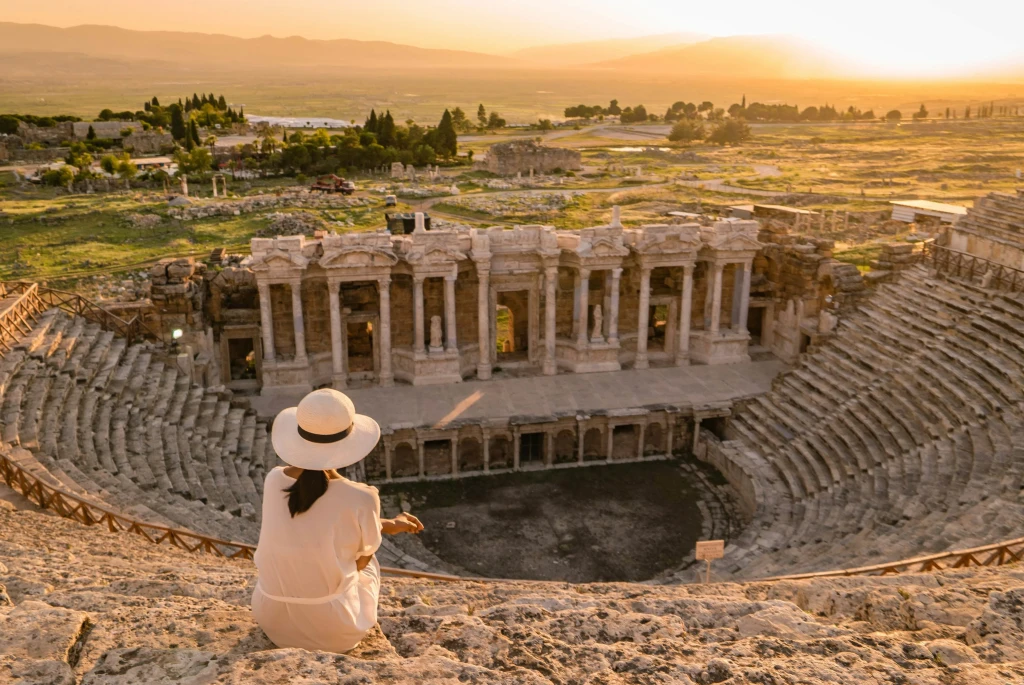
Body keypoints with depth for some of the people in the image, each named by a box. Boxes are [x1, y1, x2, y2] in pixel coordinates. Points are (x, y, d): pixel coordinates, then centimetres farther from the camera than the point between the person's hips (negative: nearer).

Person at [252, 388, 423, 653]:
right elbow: (361, 560, -5)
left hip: (271, 619, 3)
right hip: (333, 627, -3)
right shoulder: (362, 499, -23)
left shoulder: (274, 480, -11)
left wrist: (386, 525, 14)